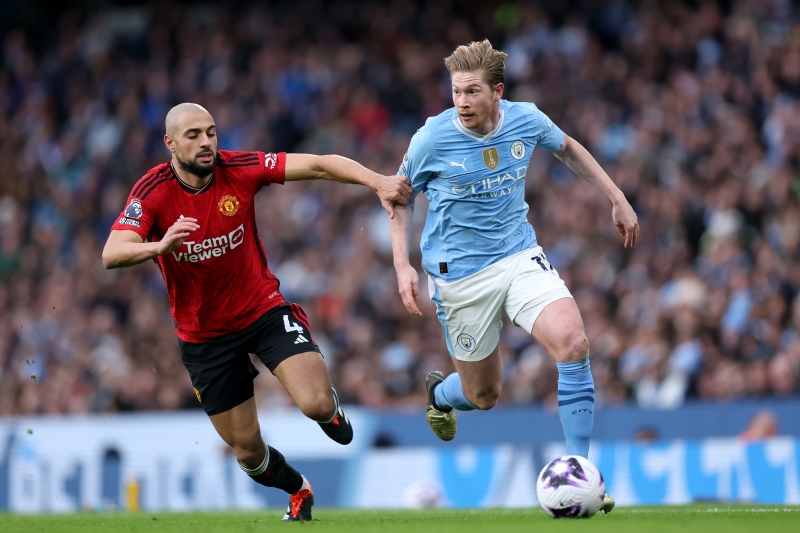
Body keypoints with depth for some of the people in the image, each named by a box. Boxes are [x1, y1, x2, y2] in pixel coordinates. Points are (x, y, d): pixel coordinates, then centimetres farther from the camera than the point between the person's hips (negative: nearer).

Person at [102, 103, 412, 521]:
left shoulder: (239, 170, -13)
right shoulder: (153, 192, -17)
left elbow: (317, 165, -16)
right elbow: (111, 255, -27)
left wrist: (378, 182, -29)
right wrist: (161, 246, -46)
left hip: (263, 310, 0)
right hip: (204, 336, 0)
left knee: (317, 405, -22)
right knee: (247, 450, 6)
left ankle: (329, 405, 18)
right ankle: (299, 492, 40)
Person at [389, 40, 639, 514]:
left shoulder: (526, 120, -7)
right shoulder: (433, 139, -15)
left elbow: (567, 148, 16)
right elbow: (401, 196, 2)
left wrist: (618, 199, 15)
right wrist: (403, 265, -10)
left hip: (520, 256, 2)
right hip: (459, 274, -2)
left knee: (573, 342, -24)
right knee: (484, 396, 7)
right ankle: (440, 392, 47)